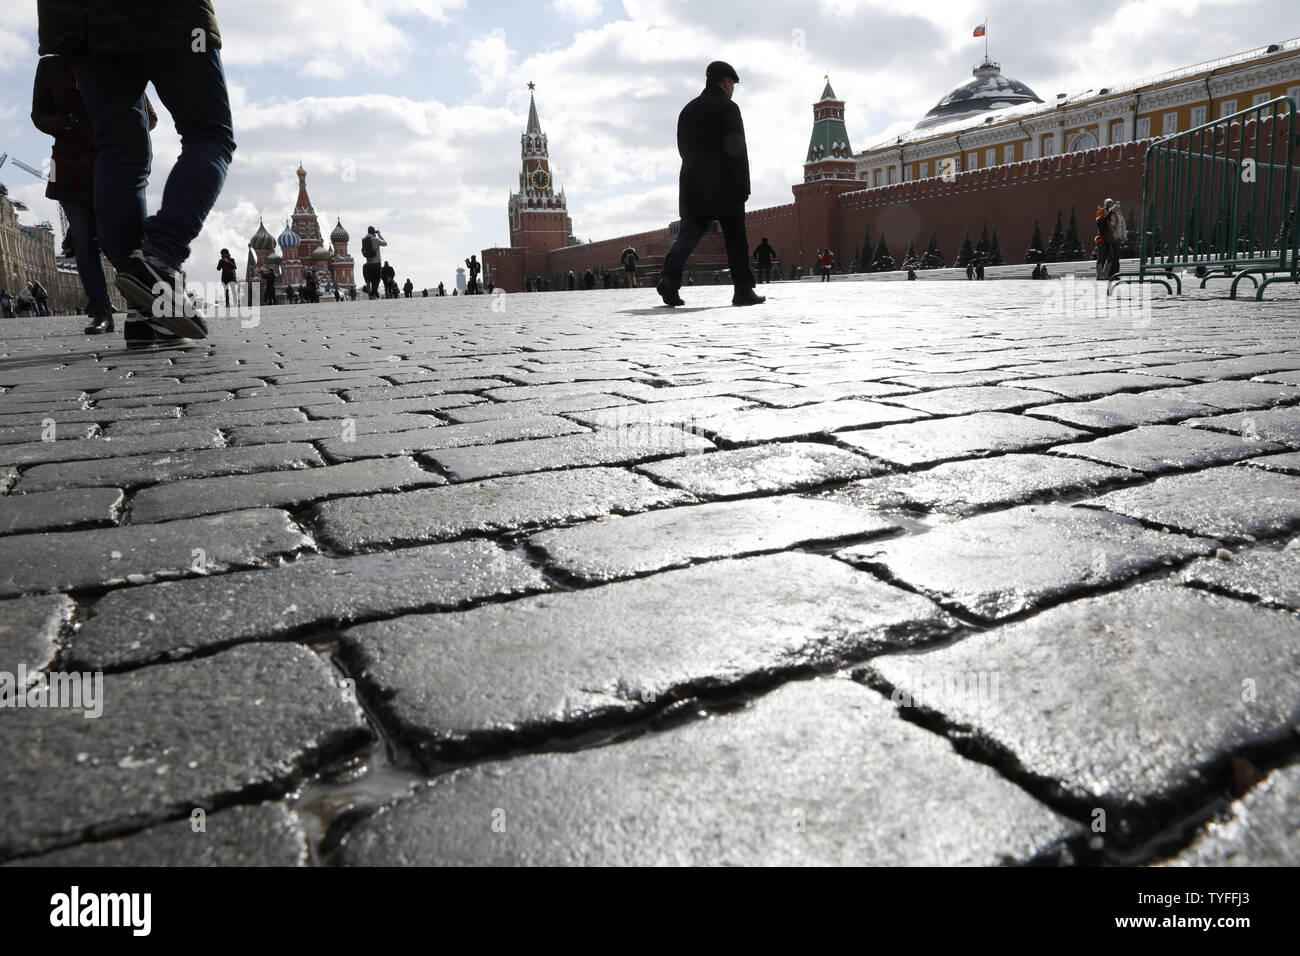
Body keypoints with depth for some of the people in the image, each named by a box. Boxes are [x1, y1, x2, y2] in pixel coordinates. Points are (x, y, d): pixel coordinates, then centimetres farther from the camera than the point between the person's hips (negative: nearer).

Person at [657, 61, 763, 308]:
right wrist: (743, 187, -6)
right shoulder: (728, 108, -4)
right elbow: (737, 151, -11)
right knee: (735, 239, 2)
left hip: (693, 186, 6)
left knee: (689, 233, 2)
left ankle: (670, 279, -19)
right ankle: (743, 290, 4)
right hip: (725, 187, -5)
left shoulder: (688, 110, 16)